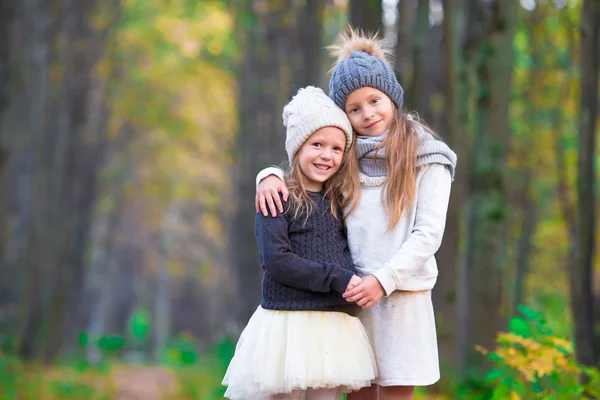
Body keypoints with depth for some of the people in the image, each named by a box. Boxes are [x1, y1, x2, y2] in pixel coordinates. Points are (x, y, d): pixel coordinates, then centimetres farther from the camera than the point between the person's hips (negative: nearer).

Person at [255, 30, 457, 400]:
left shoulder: (427, 157, 0)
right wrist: (270, 176, -5)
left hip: (401, 296, -3)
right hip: (351, 294, 3)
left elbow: (429, 234, -5)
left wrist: (384, 279, -15)